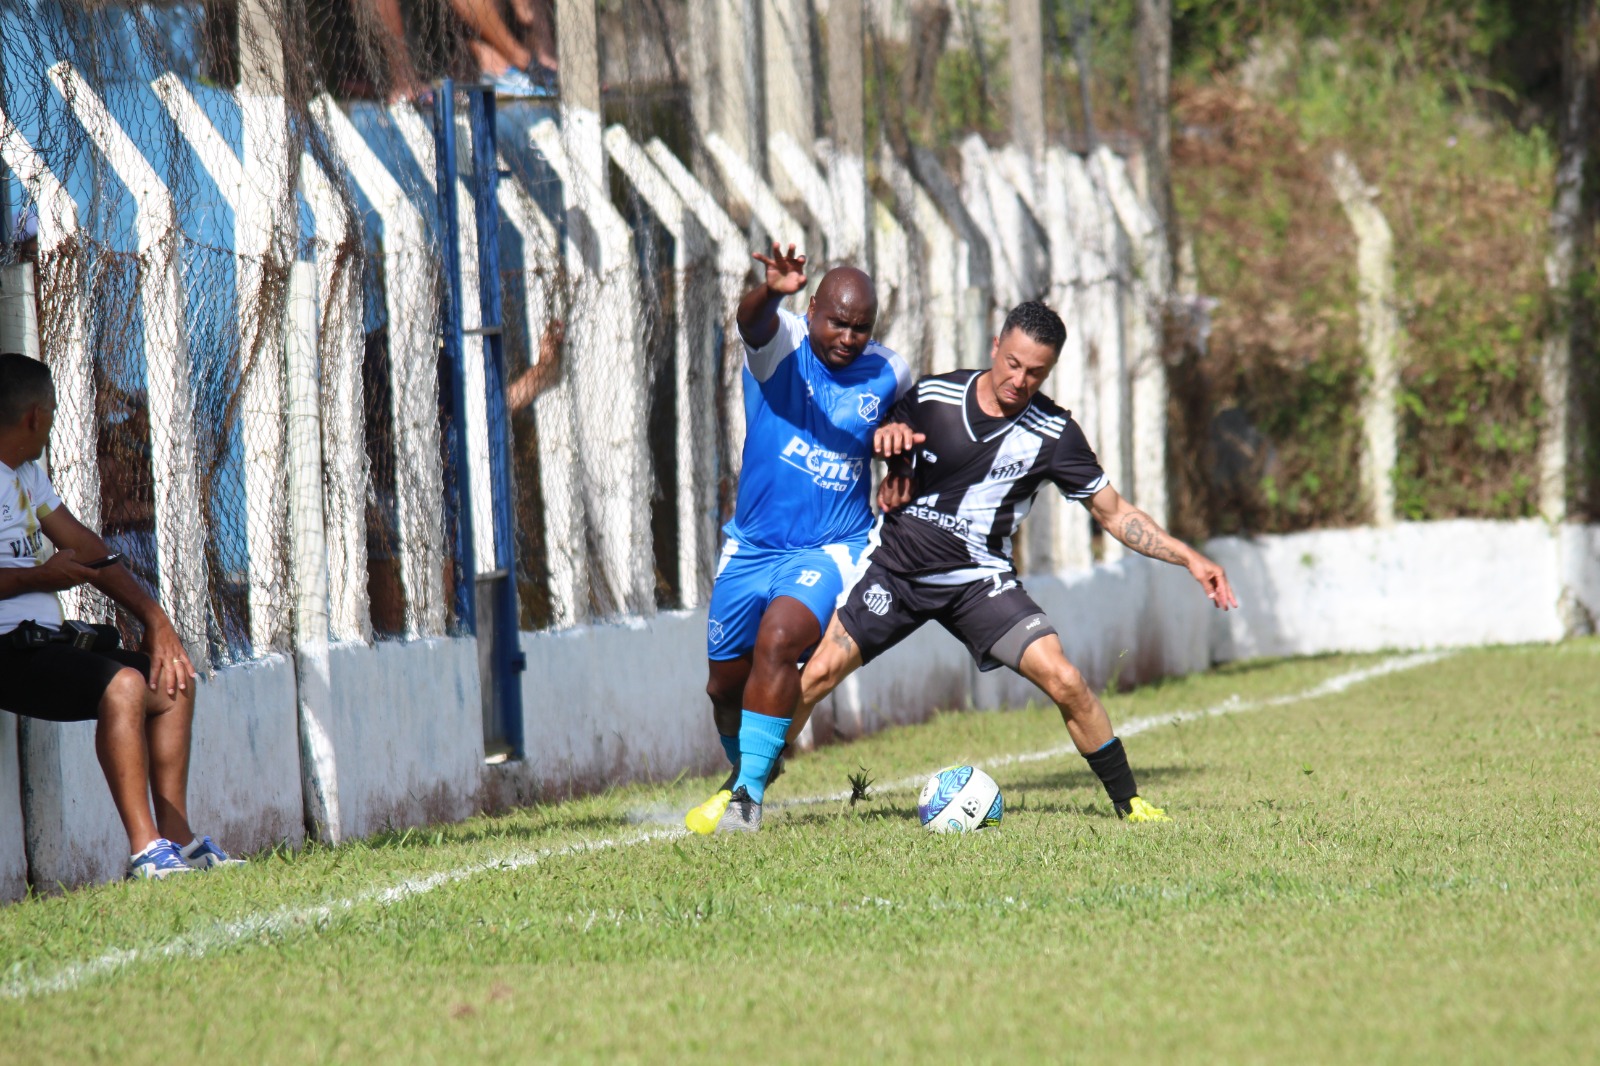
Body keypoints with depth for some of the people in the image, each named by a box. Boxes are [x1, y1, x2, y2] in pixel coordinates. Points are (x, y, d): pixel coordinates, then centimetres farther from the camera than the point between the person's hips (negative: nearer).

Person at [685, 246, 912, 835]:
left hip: (831, 548, -2)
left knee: (777, 642, -28)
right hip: (753, 543, 2)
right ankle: (743, 771, 40)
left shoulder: (889, 373, -1)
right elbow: (753, 320, -35)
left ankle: (750, 792, -24)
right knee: (725, 684, 11)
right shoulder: (782, 343, -9)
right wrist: (771, 292, -59)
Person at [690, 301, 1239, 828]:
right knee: (817, 673, -9)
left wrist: (1188, 557, -6)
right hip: (896, 566, 1)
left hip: (978, 580, -1)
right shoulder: (933, 397, -4)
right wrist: (887, 437, -9)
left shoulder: (1053, 434, -7)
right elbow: (890, 447, 16)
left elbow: (1113, 511, 0)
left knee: (1063, 680, -17)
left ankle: (1129, 801, 0)